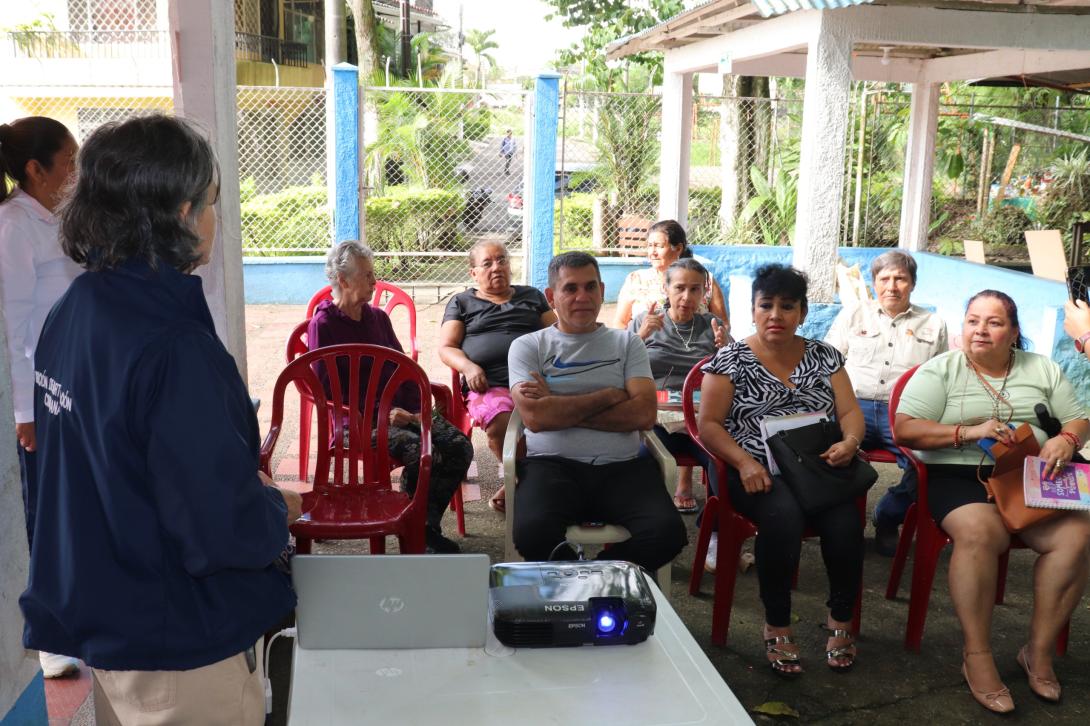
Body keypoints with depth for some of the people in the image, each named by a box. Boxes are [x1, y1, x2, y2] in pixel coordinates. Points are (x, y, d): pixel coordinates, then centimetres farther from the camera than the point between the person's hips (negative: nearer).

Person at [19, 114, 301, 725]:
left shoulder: (72, 313, 0)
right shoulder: (175, 349, -28)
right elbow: (223, 528, -28)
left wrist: (244, 479, 12)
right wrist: (279, 509, -7)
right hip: (183, 652, -8)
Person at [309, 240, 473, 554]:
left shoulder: (378, 317, 18)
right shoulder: (323, 325, -3)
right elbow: (328, 390, -8)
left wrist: (416, 409, 0)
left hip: (402, 411, 6)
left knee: (460, 447, -18)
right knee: (421, 452, -32)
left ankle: (427, 526, -7)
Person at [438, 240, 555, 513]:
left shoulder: (532, 296, 29)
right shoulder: (462, 302, 23)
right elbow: (446, 347, 15)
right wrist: (469, 367, -6)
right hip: (489, 383, -1)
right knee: (500, 422, -36)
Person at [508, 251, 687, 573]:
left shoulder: (627, 344, 16)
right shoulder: (528, 346, 12)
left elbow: (644, 414, -1)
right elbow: (535, 417, -6)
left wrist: (560, 409, -4)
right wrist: (608, 396, 1)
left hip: (622, 466, 2)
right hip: (553, 463, -2)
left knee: (668, 533, -28)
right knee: (532, 533, -35)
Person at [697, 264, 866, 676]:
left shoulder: (824, 356, 16)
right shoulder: (731, 360, 5)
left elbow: (850, 413, 12)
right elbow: (708, 425, 0)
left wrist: (849, 442, -11)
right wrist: (744, 462, -16)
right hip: (758, 473, -3)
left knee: (844, 517, -29)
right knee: (784, 512, -35)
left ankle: (841, 620, -6)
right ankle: (777, 626, -17)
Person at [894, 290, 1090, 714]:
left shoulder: (1042, 369, 16)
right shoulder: (939, 371, 3)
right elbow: (904, 429, -7)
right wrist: (968, 432, -19)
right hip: (959, 475, -4)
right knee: (979, 532, -35)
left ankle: (1039, 652, -10)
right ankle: (976, 656, -22)